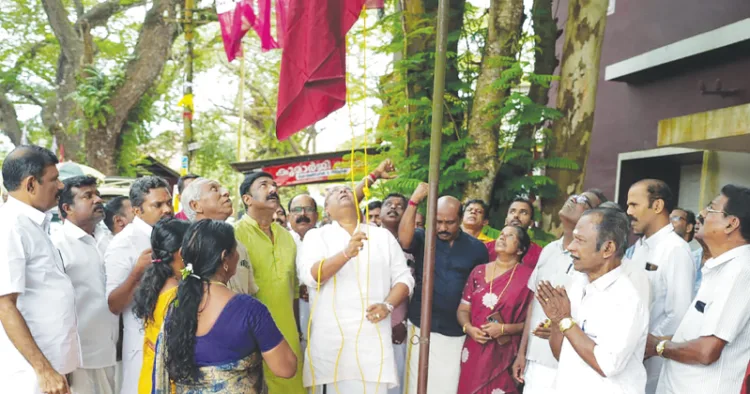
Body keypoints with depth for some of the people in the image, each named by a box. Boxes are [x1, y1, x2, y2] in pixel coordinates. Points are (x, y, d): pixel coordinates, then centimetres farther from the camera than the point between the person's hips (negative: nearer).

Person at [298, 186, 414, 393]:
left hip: (373, 335, 2)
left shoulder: (382, 235, 11)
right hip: (330, 337, -1)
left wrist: (388, 305, -9)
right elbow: (309, 275, -12)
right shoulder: (316, 235, 4)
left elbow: (403, 277, 10)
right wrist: (346, 253, -27)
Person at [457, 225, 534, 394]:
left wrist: (504, 329, -17)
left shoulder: (527, 277, -6)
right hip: (474, 352, 4)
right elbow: (463, 310, 9)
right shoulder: (479, 271, 7)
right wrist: (469, 328, -10)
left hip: (504, 355, -3)